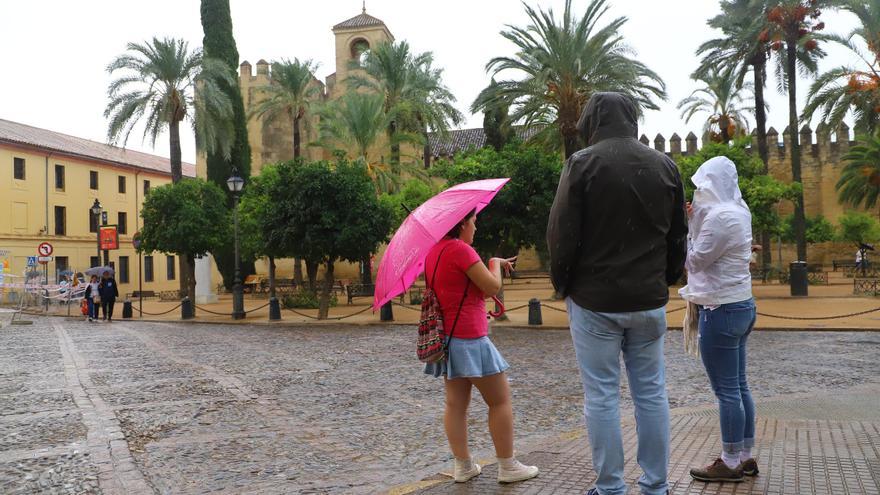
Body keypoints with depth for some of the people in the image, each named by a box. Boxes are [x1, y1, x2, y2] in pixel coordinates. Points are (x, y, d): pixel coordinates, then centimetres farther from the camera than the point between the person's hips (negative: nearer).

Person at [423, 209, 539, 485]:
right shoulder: (460, 249, -16)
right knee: (500, 401, 3)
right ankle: (507, 467, 10)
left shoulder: (433, 252, 12)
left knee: (456, 403, 11)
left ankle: (463, 466, 16)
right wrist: (496, 263, 3)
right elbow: (493, 287, -14)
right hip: (469, 339, -9)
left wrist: (492, 268, 17)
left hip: (446, 337, 9)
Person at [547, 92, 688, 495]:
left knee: (601, 396, 4)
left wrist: (562, 284, 4)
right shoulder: (665, 165, 8)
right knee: (651, 393, 12)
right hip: (649, 300, 5)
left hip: (595, 300, -4)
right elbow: (678, 236, 11)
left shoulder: (583, 163, -8)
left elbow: (561, 234, -10)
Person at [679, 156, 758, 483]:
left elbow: (695, 261, -14)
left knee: (727, 391, -1)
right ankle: (745, 457, 23)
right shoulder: (736, 212, 12)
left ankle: (731, 463, 8)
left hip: (722, 311, -10)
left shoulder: (720, 216, -18)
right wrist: (693, 222, 10)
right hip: (740, 305, 10)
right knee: (739, 387, 15)